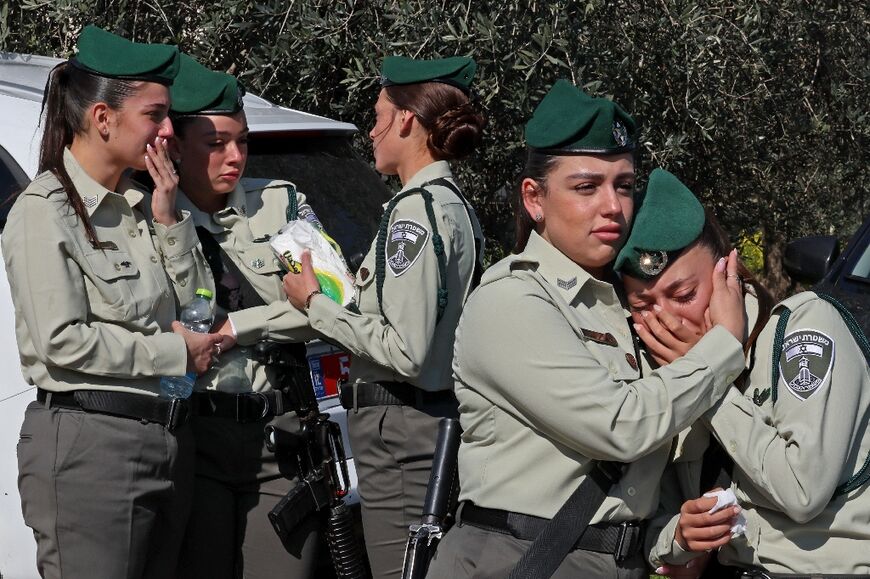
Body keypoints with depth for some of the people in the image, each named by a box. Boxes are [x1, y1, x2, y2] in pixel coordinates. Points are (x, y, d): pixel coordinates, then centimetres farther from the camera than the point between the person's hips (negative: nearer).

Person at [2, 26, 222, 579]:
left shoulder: (139, 207, 14)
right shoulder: (45, 212, -9)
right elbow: (62, 341, -17)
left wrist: (168, 219, 1)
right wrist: (177, 352, -9)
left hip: (168, 437, 8)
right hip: (89, 444, -8)